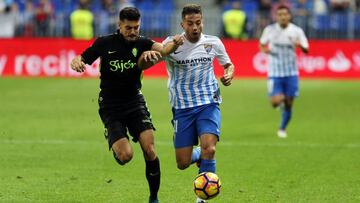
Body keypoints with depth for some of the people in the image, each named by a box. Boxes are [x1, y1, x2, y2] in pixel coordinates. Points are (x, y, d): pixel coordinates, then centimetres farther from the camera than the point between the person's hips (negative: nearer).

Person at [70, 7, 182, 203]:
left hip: (135, 102, 2)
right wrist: (76, 62, -25)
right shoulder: (105, 43, -6)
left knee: (149, 150, -13)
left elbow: (162, 49, -23)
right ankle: (116, 147, 21)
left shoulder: (141, 43, -4)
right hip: (110, 107, -1)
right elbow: (81, 59, 0)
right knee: (125, 155, -17)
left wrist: (173, 44, -46)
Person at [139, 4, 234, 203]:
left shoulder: (213, 43, 0)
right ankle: (198, 155, 38)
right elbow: (142, 65, -14)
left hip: (208, 104, 0)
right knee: (183, 163, 0)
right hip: (182, 108, 0)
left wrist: (228, 75, -5)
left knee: (209, 149, -23)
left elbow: (228, 64, 18)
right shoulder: (172, 44, -7)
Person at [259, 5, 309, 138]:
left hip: (291, 72, 1)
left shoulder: (297, 31, -5)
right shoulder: (270, 30, -4)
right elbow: (262, 43, 12)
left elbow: (306, 50, -5)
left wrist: (300, 45, -28)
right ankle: (280, 98, 24)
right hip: (275, 72, -1)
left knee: (289, 104, 4)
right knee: (275, 102, -14)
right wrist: (264, 49, -11)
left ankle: (282, 129, 27)